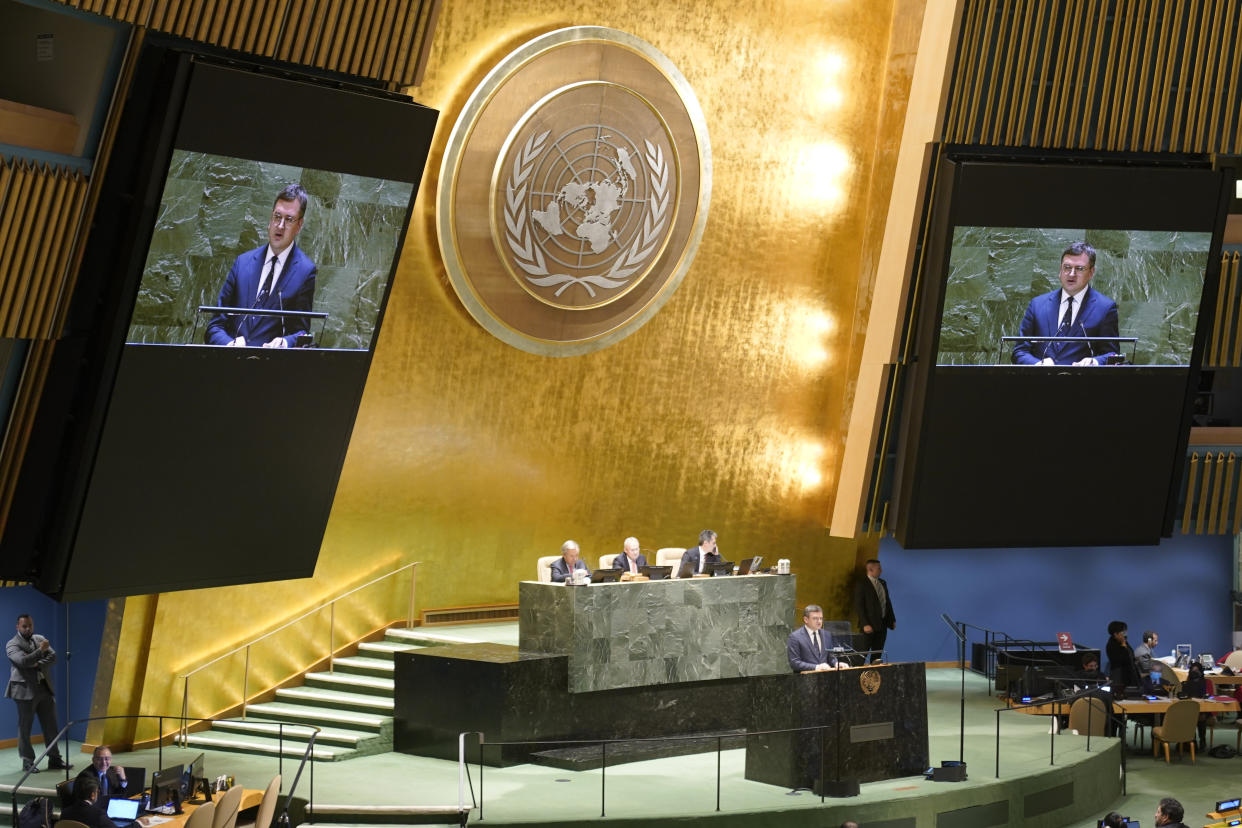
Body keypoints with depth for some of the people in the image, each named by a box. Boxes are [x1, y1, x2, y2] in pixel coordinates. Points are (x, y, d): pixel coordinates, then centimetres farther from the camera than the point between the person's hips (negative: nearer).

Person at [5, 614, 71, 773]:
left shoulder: (40, 639, 13)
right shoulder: (12, 644, -4)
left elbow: (53, 656, 3)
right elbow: (23, 661, -21)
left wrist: (38, 664, -12)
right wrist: (40, 651, -27)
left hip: (45, 689, 5)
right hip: (25, 690, -5)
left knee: (51, 726, 6)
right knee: (25, 728, 1)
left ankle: (54, 759, 12)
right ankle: (27, 762, 8)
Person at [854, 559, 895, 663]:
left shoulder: (883, 583, 13)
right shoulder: (861, 584, -9)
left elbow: (888, 602, 18)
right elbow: (858, 605, -13)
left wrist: (892, 619, 11)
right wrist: (865, 624, -20)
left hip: (882, 624, 7)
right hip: (870, 625, -7)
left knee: (878, 653, 8)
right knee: (863, 652, -7)